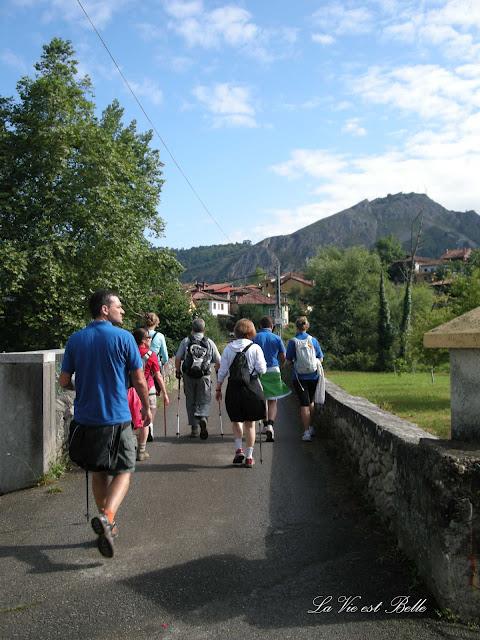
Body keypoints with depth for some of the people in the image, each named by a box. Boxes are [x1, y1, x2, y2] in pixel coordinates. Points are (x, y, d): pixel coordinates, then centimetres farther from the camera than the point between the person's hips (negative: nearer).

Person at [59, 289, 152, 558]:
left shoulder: (75, 340, 2)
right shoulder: (123, 337, -9)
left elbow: (64, 381, 5)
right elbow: (139, 380, -6)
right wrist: (147, 407, 9)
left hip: (86, 418, 4)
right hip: (117, 417, -4)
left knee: (99, 471, 18)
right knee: (123, 471, 6)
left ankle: (107, 525, 25)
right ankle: (106, 516, -17)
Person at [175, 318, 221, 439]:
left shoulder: (185, 341, 3)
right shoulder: (209, 342, 5)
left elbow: (178, 358, -2)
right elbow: (218, 361, 7)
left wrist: (178, 371, 14)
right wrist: (217, 370, 27)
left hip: (188, 375, 0)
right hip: (204, 376, 0)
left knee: (191, 402, 11)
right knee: (204, 401, 7)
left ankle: (194, 428, 14)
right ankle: (203, 418, -22)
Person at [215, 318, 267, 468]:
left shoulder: (228, 348, 0)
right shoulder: (255, 348, -6)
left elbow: (222, 370, 1)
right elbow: (262, 369, -8)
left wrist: (218, 389, 10)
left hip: (233, 388, 1)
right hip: (252, 388, -1)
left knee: (236, 420, 21)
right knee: (250, 423, 9)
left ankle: (239, 449, 8)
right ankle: (249, 457, 11)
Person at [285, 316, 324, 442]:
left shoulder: (293, 342, -8)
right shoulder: (313, 340, -1)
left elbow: (288, 360, -5)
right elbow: (320, 358, 4)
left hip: (299, 377, -2)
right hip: (313, 376, 3)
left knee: (304, 404, 2)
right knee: (310, 402, 21)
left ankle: (306, 432, 0)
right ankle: (311, 428, 30)